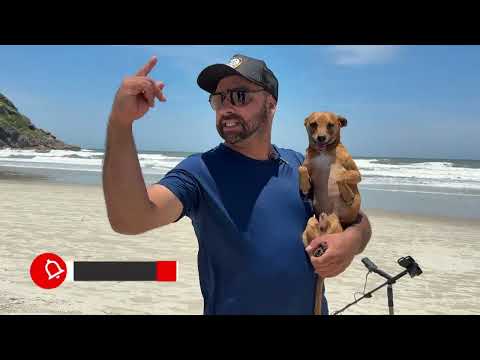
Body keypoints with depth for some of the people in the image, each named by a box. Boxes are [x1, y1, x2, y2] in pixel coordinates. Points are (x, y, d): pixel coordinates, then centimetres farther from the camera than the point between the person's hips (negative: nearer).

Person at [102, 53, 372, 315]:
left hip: (310, 308, 4)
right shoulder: (200, 172, -15)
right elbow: (131, 219, -31)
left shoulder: (302, 166, -3)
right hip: (231, 308, -4)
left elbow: (359, 221, 4)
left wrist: (352, 239, -18)